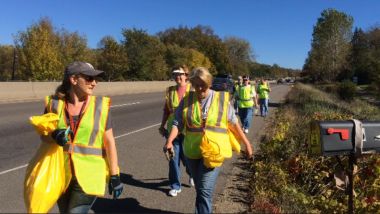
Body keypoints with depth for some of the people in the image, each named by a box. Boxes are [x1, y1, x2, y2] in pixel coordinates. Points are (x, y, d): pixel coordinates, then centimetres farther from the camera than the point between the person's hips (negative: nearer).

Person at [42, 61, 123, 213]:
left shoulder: (100, 106, -9)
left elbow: (109, 142, -6)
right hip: (62, 175, 3)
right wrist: (54, 136, -17)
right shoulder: (55, 104, -4)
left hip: (89, 175, -3)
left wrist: (114, 176, -5)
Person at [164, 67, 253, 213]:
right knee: (200, 190, 18)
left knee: (205, 191, -10)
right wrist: (170, 141, -20)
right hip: (193, 151, 3)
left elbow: (234, 123, 4)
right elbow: (177, 123, -3)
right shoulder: (187, 100, 0)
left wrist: (246, 143, 6)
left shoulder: (222, 99, -4)